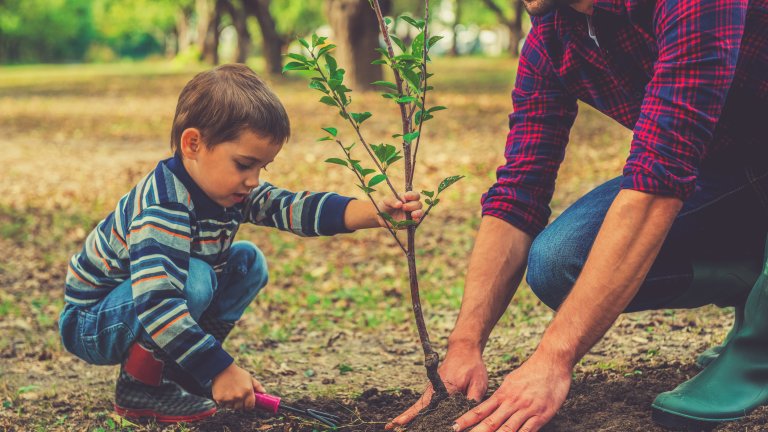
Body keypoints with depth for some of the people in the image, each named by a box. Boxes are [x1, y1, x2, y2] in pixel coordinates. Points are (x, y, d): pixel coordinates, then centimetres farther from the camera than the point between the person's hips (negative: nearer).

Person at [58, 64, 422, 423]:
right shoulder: (163, 208, -33)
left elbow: (292, 207, -14)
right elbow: (156, 304, -42)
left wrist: (375, 213, -26)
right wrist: (220, 370, -39)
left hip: (158, 306, 9)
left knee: (248, 262, 3)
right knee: (195, 279, -33)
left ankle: (175, 369, 5)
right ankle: (140, 385, -12)